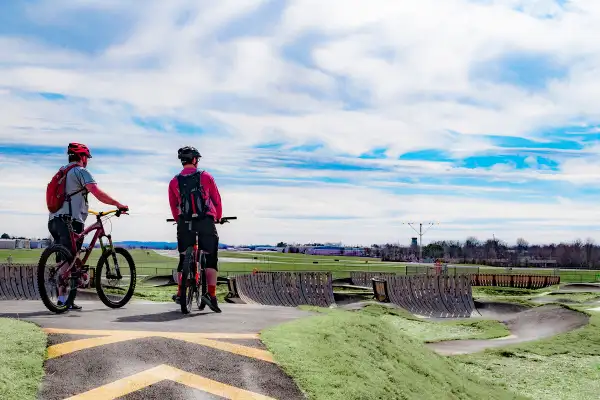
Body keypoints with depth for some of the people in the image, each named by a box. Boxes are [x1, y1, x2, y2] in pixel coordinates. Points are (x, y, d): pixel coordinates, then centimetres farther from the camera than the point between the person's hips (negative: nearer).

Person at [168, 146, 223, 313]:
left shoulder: (174, 181, 8)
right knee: (211, 259, 3)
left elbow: (173, 207, 13)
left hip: (184, 223, 2)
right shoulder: (206, 176, 3)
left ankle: (180, 293, 11)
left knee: (184, 259, 14)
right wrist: (218, 217, 23)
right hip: (206, 221, -2)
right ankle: (211, 294, -9)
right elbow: (217, 200, 7)